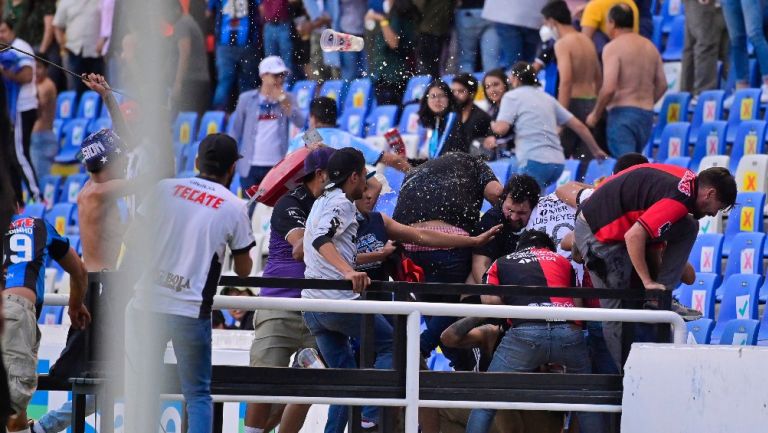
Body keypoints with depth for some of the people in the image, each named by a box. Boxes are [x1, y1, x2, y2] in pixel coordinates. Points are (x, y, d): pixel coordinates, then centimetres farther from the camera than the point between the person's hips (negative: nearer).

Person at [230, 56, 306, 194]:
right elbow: (236, 132, 9)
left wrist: (282, 100, -14)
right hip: (251, 167, 0)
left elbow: (300, 123, -10)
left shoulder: (287, 99, 5)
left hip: (277, 167, 0)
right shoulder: (247, 99, 4)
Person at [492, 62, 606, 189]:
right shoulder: (547, 98, 23)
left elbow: (501, 128, -7)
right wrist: (596, 150, 29)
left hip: (534, 161, -7)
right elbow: (578, 126, 20)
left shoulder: (512, 96, 6)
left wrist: (493, 125, 17)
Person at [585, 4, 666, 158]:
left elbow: (609, 88, -18)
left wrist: (595, 115, -6)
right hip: (647, 115, 7)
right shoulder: (650, 47, 13)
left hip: (622, 112, -7)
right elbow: (662, 85, 15)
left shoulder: (613, 47, -9)